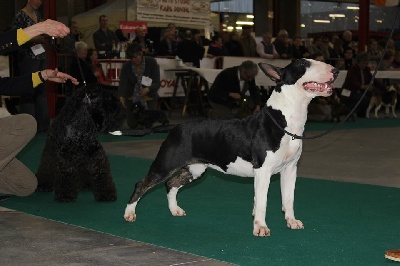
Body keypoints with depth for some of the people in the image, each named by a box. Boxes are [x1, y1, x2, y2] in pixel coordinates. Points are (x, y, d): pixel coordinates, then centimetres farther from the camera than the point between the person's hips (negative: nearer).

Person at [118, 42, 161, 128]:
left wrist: (148, 89, -40)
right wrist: (121, 96, -42)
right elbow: (122, 83, -21)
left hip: (149, 98, -1)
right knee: (132, 124, -1)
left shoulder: (151, 62, -16)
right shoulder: (126, 66, -12)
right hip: (132, 98, 1)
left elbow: (157, 83, -19)